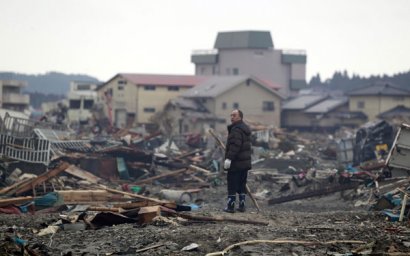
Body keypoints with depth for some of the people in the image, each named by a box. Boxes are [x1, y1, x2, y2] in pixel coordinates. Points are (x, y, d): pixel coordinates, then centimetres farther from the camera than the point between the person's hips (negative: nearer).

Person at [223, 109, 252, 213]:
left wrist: (229, 158, -29)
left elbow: (235, 145, -26)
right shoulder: (245, 129, 17)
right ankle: (242, 205, 18)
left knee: (232, 186, -4)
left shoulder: (236, 129, -16)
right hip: (245, 163, 10)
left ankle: (230, 206, -3)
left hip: (235, 163, -10)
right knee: (242, 185, 14)